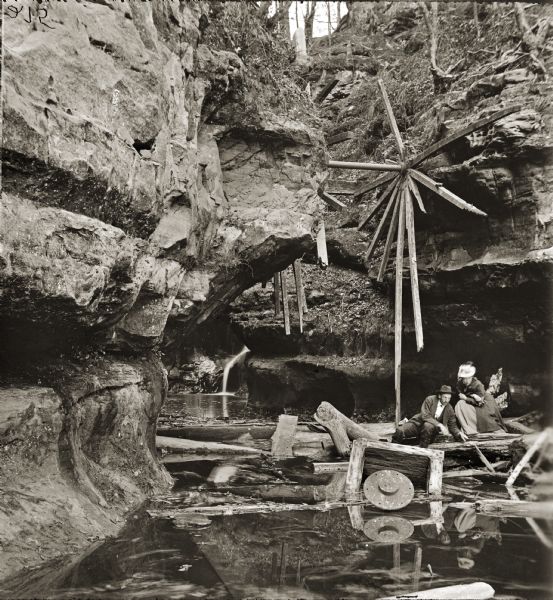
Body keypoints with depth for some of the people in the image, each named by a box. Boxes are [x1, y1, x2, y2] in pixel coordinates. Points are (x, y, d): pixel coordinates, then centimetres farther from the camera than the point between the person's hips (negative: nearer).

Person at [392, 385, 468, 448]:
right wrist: (439, 425, -30)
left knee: (428, 425, -37)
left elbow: (453, 426, 6)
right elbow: (425, 416, -20)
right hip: (419, 423, -1)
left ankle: (422, 448, -20)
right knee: (400, 431, -27)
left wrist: (459, 433, -15)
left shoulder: (449, 409, -2)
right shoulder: (430, 400, -11)